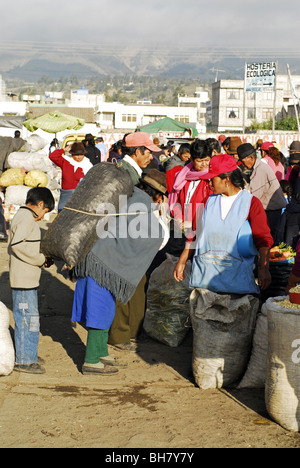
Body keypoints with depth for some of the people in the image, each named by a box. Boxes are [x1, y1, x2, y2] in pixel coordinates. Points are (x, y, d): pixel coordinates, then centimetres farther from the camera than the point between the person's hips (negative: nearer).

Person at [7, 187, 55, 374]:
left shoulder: (22, 216, 17)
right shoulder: (26, 218, -14)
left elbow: (12, 247, 19)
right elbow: (18, 245, -27)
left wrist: (41, 258, 11)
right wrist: (41, 259, -18)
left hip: (27, 280, 10)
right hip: (24, 280, -10)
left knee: (28, 319, 18)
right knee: (28, 320, -4)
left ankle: (28, 356, 28)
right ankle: (25, 360, 2)